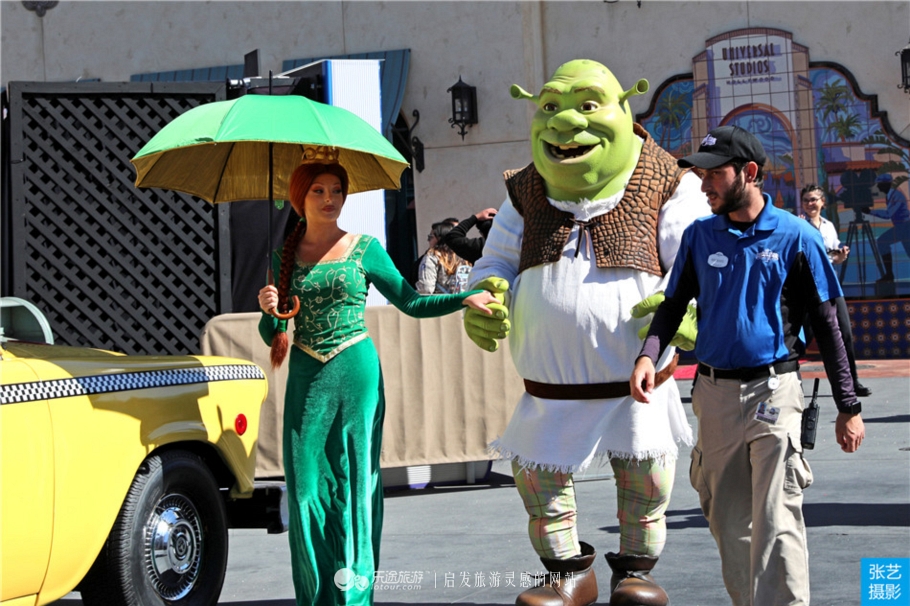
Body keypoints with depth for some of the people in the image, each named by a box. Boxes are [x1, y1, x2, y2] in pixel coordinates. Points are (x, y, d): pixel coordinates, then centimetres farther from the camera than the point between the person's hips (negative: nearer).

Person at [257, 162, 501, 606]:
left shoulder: (364, 248, 3)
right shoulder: (284, 256, 8)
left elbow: (411, 303, 6)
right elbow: (272, 334, 12)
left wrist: (466, 298, -8)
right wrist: (269, 310, -10)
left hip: (356, 374, -2)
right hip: (305, 378, 2)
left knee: (354, 481, -1)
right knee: (306, 484, 2)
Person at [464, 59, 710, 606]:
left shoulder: (665, 191, -4)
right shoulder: (527, 196, 7)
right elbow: (496, 264, 15)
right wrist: (484, 299, -8)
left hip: (637, 384, -3)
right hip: (552, 391, 3)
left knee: (645, 478, 1)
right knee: (538, 475, 4)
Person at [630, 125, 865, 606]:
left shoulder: (796, 237, -2)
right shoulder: (700, 235, 8)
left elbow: (827, 325, 1)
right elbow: (673, 305, 12)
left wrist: (849, 408, -1)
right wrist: (648, 355, -9)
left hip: (772, 391, -4)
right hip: (714, 392, 4)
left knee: (776, 522, -11)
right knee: (726, 519, 10)